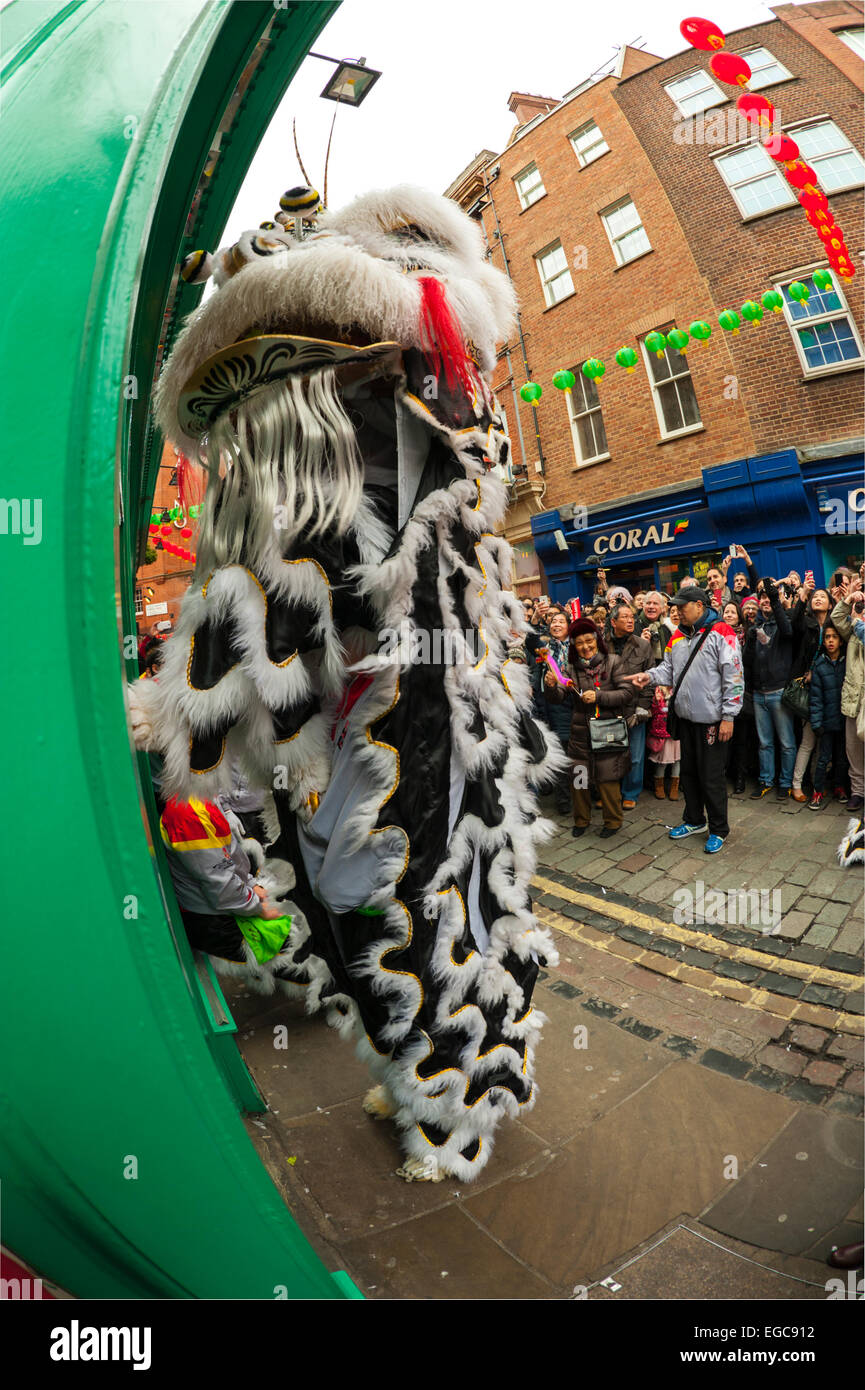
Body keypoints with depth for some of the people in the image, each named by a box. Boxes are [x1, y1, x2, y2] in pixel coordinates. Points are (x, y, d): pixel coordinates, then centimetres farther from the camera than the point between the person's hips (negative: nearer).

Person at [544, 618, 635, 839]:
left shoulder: (612, 663, -1)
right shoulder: (572, 668, 7)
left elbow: (627, 693, -8)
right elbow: (558, 698, -1)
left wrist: (598, 696, -18)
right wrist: (551, 686, -22)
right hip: (580, 732, 3)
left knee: (607, 779, 3)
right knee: (578, 779, 7)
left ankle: (613, 821, 24)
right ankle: (581, 820, 28)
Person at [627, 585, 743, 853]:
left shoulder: (720, 633, -11)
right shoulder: (678, 636, 11)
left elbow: (733, 676, -13)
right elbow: (668, 669, 17)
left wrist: (728, 716, -15)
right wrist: (649, 676, -5)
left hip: (711, 719, -7)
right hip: (685, 718, 7)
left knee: (711, 776, 1)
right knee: (688, 771, 18)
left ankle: (718, 830, 18)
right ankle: (694, 820, 35)